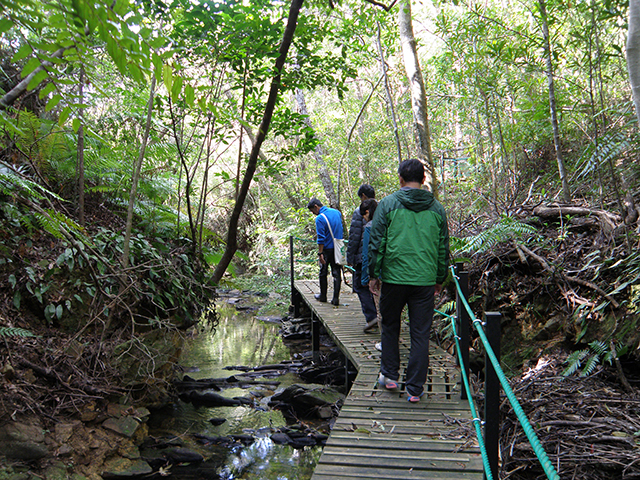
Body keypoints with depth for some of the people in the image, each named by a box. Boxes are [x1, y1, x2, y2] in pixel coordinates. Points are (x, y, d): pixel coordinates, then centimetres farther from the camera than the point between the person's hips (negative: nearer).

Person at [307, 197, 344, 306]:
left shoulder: (320, 218, -15)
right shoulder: (337, 212, 6)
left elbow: (321, 238, -18)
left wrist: (320, 253, -16)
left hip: (327, 249, -5)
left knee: (323, 273, 13)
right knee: (337, 273, 5)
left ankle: (323, 296, 23)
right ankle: (336, 299, 3)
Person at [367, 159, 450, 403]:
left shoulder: (387, 204, -3)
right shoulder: (436, 208, 6)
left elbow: (376, 243, -4)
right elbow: (443, 248, 10)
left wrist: (374, 274, 5)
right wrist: (439, 279, 19)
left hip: (393, 278, -1)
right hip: (425, 281, 2)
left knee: (390, 327, 18)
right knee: (420, 334, 7)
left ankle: (390, 376, 27)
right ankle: (415, 389, 11)